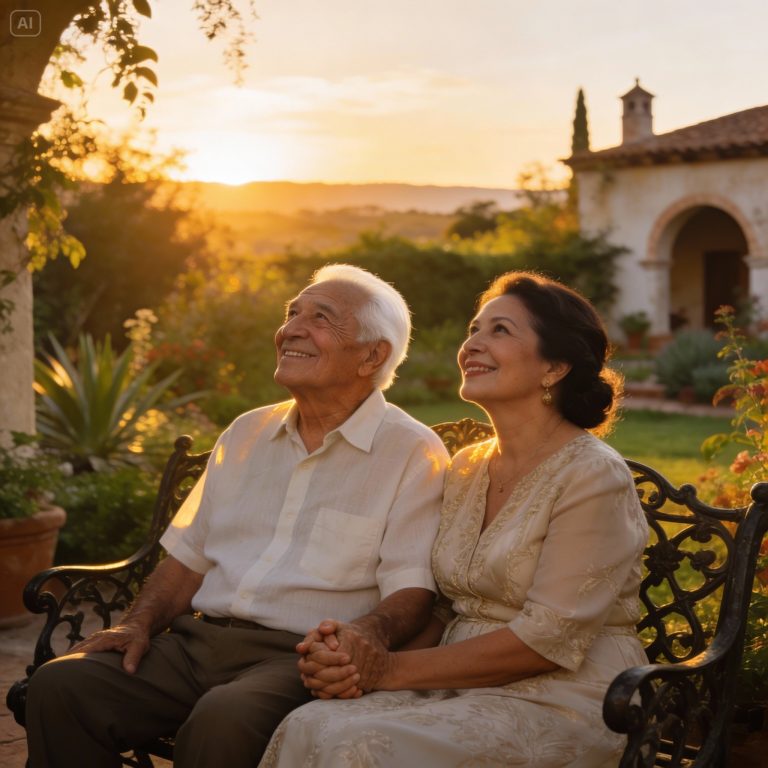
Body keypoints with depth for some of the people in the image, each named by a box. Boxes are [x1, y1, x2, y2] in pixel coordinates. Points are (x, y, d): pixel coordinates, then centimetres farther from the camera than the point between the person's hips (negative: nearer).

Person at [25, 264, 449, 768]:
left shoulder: (414, 455, -1)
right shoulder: (247, 434, 19)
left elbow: (412, 588, -9)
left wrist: (368, 631, -31)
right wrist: (139, 624, 5)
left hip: (301, 657, -5)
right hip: (200, 641, 5)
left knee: (224, 720, -36)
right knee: (59, 684, -17)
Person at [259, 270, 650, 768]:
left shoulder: (593, 476, -11)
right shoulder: (465, 469, 12)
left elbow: (548, 640, -17)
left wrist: (390, 670, -16)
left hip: (565, 700, -6)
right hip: (466, 688, 6)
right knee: (308, 728, -22)